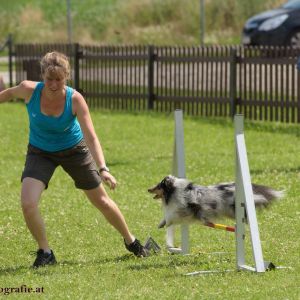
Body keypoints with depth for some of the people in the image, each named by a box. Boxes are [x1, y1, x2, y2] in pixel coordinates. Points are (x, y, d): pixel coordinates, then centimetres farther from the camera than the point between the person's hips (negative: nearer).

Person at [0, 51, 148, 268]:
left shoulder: (75, 99, -29)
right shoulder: (29, 90, -25)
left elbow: (91, 137, -32)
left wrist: (103, 169, -44)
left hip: (74, 150, -1)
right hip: (40, 153, 1)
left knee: (102, 201, 10)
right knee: (28, 204, -21)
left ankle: (131, 241, 35)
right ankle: (45, 252, 2)